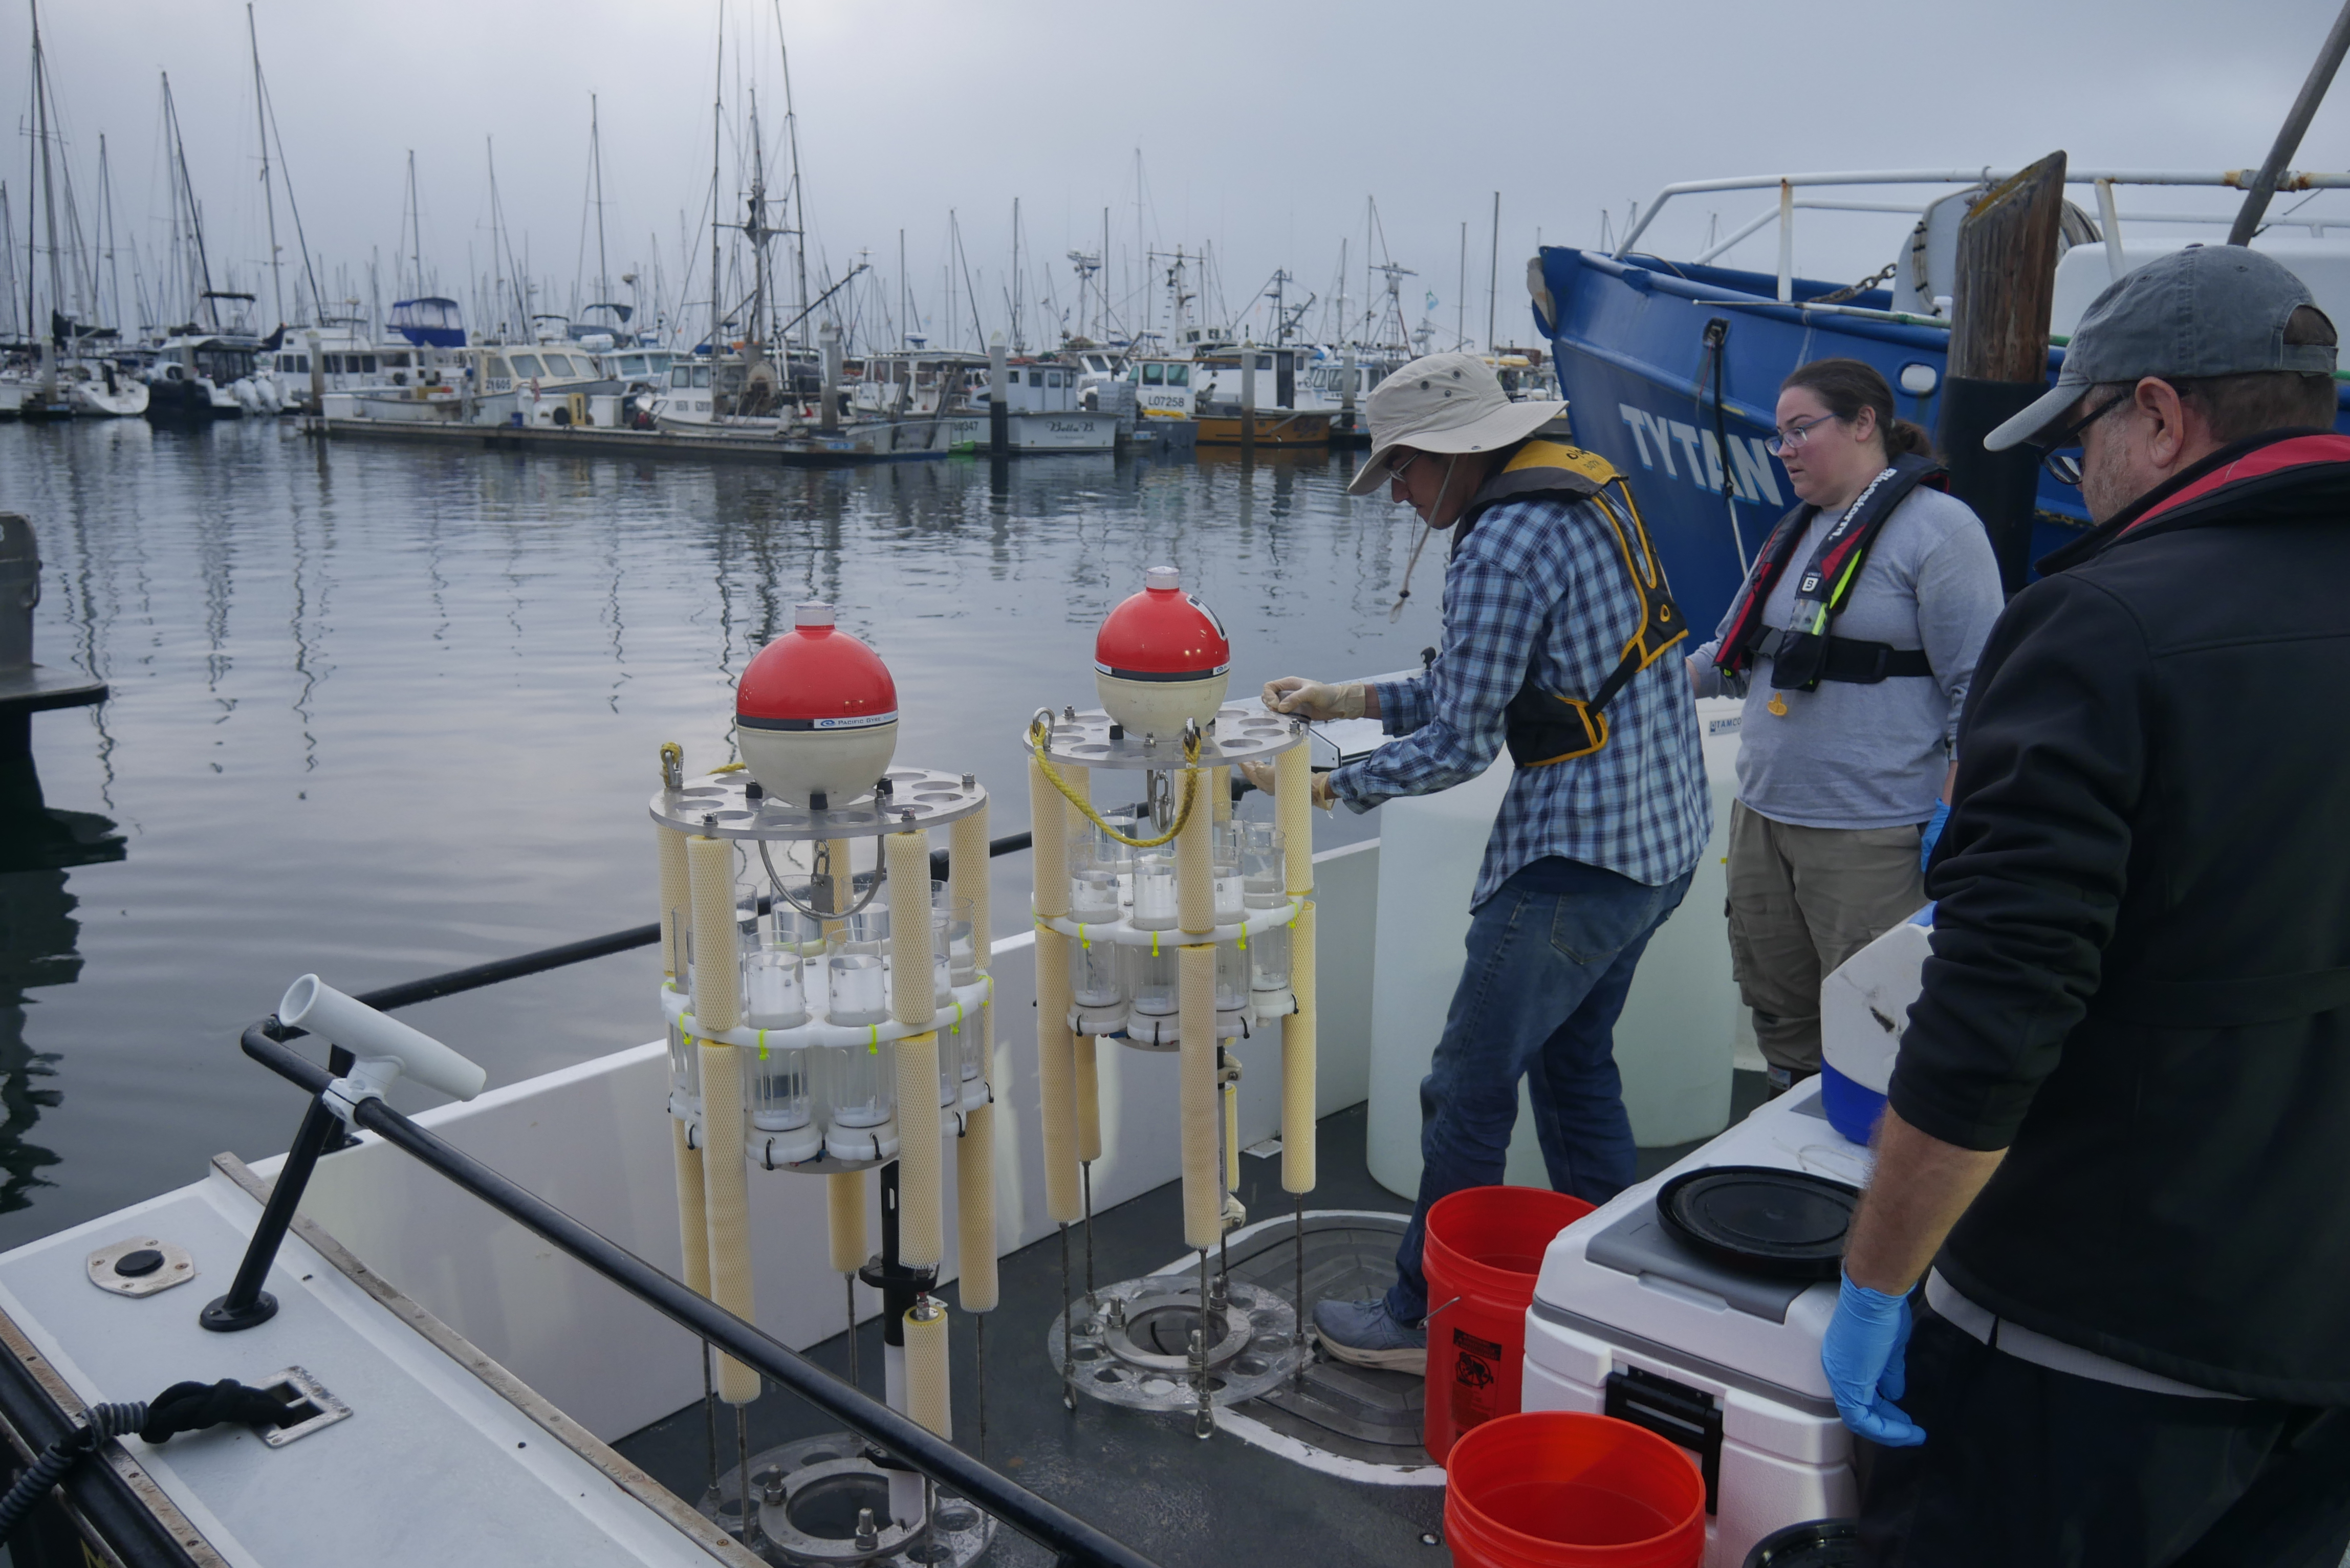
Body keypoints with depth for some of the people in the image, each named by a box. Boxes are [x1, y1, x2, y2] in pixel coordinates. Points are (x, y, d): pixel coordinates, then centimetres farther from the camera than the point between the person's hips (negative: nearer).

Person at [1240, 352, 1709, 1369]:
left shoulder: (1502, 547, -19)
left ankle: (1425, 1320, 14)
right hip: (1663, 835, 10)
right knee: (1574, 1062, 21)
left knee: (1469, 1092, 1)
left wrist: (1326, 787, -5)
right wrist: (1346, 701, 13)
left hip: (1579, 856, -10)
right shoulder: (1591, 494, 11)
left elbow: (1460, 744, -17)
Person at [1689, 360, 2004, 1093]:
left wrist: (1950, 835, -15)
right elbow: (1735, 658, 23)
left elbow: (1977, 692, -11)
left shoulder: (1937, 527, -7)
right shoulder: (1795, 534, 17)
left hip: (1872, 838, -8)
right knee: (1779, 1017, 15)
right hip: (1762, 820, 8)